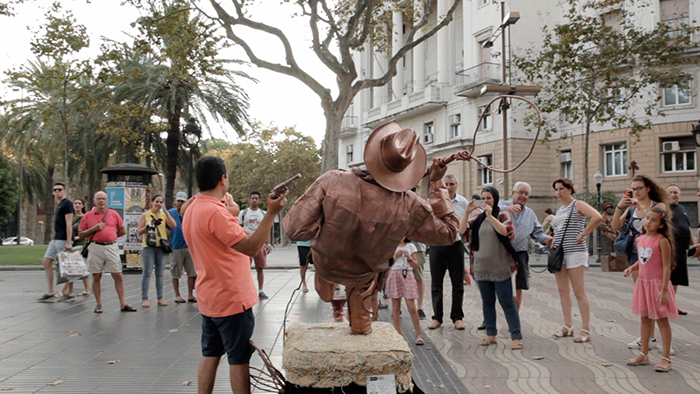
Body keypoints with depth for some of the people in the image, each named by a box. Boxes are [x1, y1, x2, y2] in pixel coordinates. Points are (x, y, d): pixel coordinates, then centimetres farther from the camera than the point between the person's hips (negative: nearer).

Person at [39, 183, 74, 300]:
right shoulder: (59, 205, 20)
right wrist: (55, 237, 21)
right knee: (46, 262, 8)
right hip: (56, 239, 10)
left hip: (63, 240, -10)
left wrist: (69, 242, -23)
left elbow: (69, 224, -17)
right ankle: (50, 292, 12)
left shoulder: (67, 203, -10)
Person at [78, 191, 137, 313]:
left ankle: (123, 304, 3)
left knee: (118, 276, -1)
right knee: (96, 277, 4)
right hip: (95, 248, 0)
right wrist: (94, 229, -8)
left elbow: (122, 231, 14)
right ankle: (98, 304, 14)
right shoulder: (88, 216, 6)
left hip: (112, 247, 1)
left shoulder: (113, 214, 8)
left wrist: (110, 236, 7)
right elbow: (81, 235, 5)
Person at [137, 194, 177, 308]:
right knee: (147, 273, -4)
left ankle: (160, 298, 12)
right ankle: (144, 298, -1)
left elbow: (174, 225, -5)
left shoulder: (164, 215, 11)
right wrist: (149, 226, -12)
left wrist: (166, 212, -8)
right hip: (148, 247, -2)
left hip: (162, 247, 3)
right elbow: (139, 232, 3)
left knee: (160, 273, 6)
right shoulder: (145, 215, 6)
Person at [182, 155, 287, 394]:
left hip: (209, 298, 9)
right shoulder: (215, 212, -22)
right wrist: (271, 213, -31)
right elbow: (250, 247, -28)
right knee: (239, 358, 2)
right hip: (231, 299, -9)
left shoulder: (191, 211, 8)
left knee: (210, 355, 14)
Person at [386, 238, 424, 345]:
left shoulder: (410, 246, 6)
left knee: (411, 307, -6)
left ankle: (418, 335, 1)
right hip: (394, 275, 1)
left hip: (407, 276, -1)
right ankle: (398, 333, 14)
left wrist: (409, 258, -11)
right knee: (395, 306, 4)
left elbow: (416, 265, 6)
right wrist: (395, 256, -10)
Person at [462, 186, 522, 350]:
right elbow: (462, 231, 1)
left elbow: (505, 231, -18)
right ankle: (491, 334, 20)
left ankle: (517, 337, 0)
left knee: (507, 302, -4)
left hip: (499, 267, -5)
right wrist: (467, 212, -7)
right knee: (487, 302, 11)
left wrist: (490, 215, -23)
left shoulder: (502, 215, 0)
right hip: (481, 267, 5)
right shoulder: (478, 218, 11)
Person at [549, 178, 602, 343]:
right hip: (558, 253, 8)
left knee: (579, 292, -7)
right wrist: (552, 244, 13)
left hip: (575, 252, -8)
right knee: (563, 290, 9)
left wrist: (583, 234, -18)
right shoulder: (559, 210, 19)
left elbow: (597, 217, -21)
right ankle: (568, 326, 16)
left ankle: (586, 330, -3)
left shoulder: (578, 205, -5)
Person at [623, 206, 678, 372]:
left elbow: (666, 267, -17)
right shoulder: (640, 240, 6)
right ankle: (643, 354, 22)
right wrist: (631, 268, -2)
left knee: (662, 320, 1)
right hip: (643, 283, 7)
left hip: (657, 284, -7)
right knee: (645, 319, 13)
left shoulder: (662, 241, -15)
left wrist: (664, 290, -21)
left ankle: (666, 358, 9)